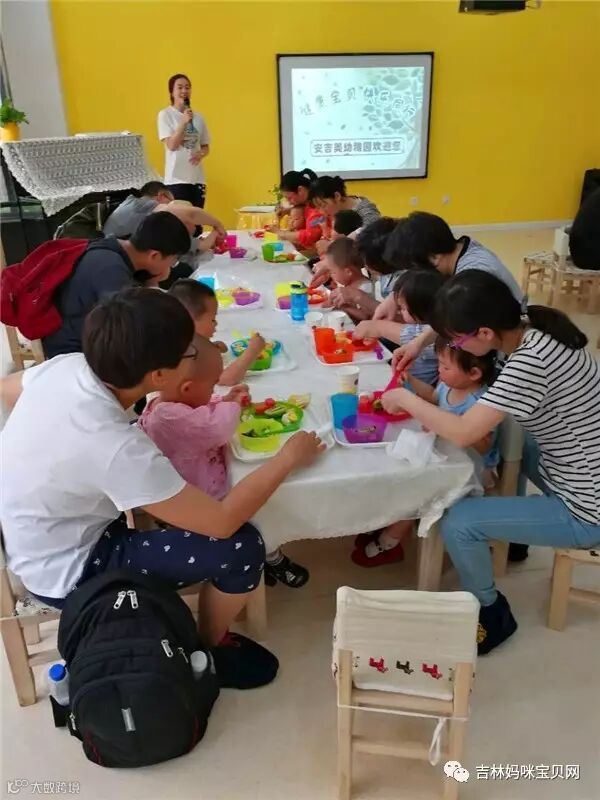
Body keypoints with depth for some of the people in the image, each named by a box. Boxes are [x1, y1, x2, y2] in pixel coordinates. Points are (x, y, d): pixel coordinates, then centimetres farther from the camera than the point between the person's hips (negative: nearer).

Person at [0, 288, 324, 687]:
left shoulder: (64, 366, -15)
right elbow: (222, 521, -28)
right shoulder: (116, 448, -37)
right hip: (66, 573, -8)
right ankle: (211, 650, 12)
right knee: (241, 548, -17)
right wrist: (288, 458, -17)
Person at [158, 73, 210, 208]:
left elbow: (206, 146, 16)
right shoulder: (165, 114, -2)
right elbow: (171, 145, -11)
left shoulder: (198, 117, 10)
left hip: (198, 178, 5)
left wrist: (201, 154, -6)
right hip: (176, 178, -5)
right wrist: (184, 122, -17)